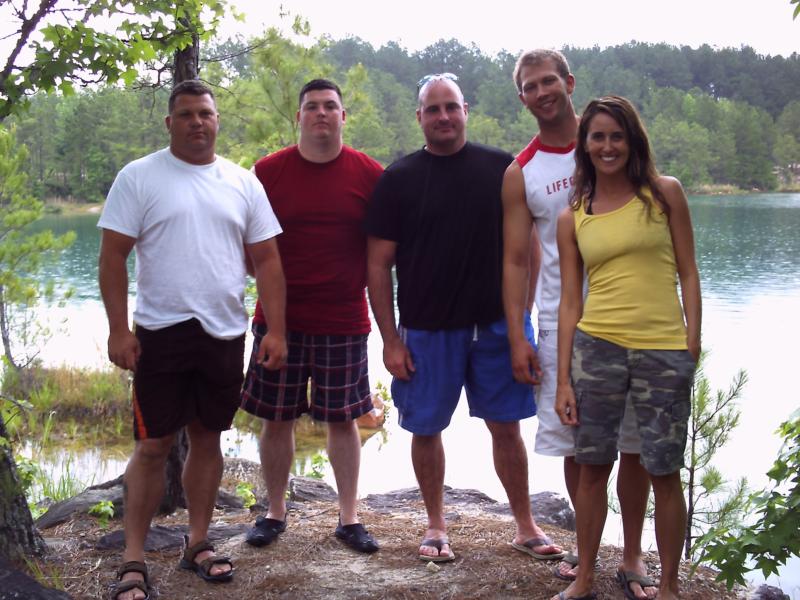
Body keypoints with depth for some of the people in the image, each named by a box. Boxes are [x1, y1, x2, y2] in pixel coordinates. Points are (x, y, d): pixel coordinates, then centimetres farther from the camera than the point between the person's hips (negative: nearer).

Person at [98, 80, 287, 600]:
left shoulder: (243, 182, 7)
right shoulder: (139, 177, -2)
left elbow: (267, 260, 6)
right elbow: (113, 257, -4)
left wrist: (276, 331, -1)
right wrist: (118, 330, -11)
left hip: (225, 334, 3)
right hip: (161, 332, -3)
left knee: (208, 438, 12)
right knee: (153, 445, 0)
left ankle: (198, 543, 25)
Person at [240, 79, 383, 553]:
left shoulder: (369, 174, -1)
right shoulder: (269, 171, 1)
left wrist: (361, 281, -2)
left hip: (344, 321, 0)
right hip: (278, 318, 1)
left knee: (343, 420, 7)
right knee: (277, 418, 8)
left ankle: (349, 518, 19)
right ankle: (275, 512, 24)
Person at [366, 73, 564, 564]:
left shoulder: (502, 168, 1)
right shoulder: (399, 179, -2)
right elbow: (379, 264, -2)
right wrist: (390, 339, -5)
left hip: (496, 323, 1)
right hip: (426, 329, 0)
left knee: (506, 427, 7)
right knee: (426, 428, 9)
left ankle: (526, 526, 22)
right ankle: (436, 526, 27)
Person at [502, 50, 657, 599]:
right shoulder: (520, 173, 4)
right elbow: (516, 259, 5)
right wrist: (517, 338, -2)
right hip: (560, 322, 1)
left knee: (634, 443, 3)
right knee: (576, 446, 6)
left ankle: (633, 555, 18)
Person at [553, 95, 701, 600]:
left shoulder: (665, 193, 3)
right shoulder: (572, 219, 7)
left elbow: (688, 273, 4)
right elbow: (570, 301, 7)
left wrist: (692, 344, -5)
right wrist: (564, 378, 4)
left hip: (664, 352, -1)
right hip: (596, 348, 2)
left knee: (665, 472, 5)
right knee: (593, 467, 9)